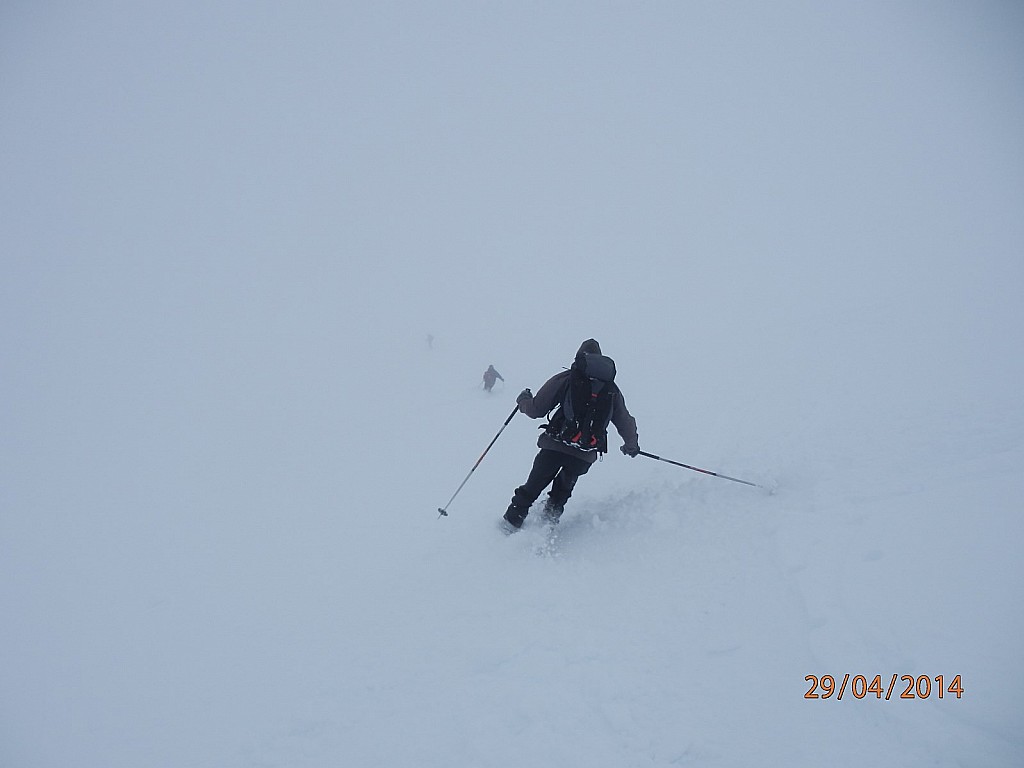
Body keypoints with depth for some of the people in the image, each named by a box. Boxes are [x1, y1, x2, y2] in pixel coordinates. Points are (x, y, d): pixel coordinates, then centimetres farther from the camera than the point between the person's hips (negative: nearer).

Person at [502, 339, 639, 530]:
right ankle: (549, 521, 16)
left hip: (555, 445, -2)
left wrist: (524, 400, 23)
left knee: (533, 486, 12)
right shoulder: (612, 389, 13)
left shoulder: (565, 379, 3)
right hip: (585, 454, 2)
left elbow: (536, 410, 2)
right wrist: (631, 445, 35)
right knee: (563, 489, 25)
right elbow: (625, 422, 20)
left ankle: (512, 522, 14)